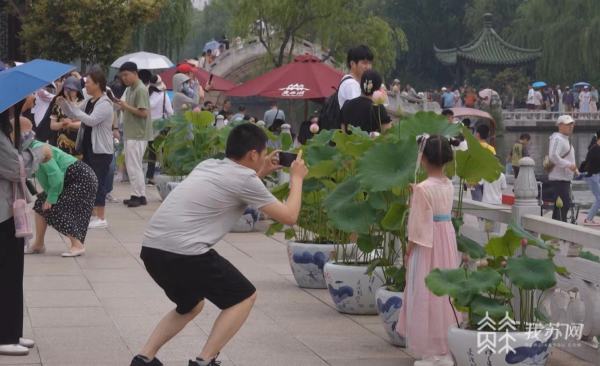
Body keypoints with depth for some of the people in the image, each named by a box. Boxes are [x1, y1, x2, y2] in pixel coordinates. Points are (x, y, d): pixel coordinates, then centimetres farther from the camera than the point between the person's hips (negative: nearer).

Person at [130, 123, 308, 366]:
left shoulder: (209, 165, 20)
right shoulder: (245, 179, -2)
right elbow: (289, 217, 4)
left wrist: (261, 173, 38)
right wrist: (297, 178, 19)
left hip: (152, 249, 8)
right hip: (183, 252, -8)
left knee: (191, 304, 30)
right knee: (244, 297, 10)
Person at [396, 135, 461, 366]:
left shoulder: (423, 188, -17)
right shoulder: (449, 185, 4)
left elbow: (419, 225, -15)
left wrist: (408, 251, -5)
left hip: (428, 244, -7)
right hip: (448, 241, 7)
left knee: (427, 295, 0)